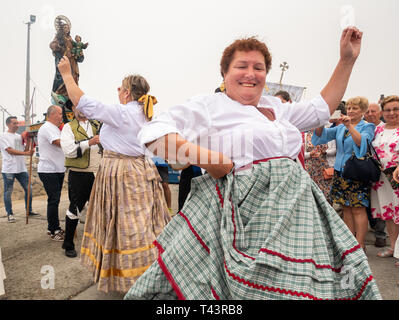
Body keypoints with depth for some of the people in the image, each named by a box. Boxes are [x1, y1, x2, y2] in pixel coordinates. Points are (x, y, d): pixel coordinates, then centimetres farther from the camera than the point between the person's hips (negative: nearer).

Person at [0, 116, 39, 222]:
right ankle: (10, 214, 16)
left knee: (28, 189, 8)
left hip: (21, 168, 6)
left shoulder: (19, 136, 15)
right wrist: (26, 153, -21)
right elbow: (10, 151, -14)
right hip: (9, 169, -6)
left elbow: (25, 151, 12)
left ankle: (29, 211, 20)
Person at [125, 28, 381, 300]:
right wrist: (212, 160, -16)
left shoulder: (275, 107, 18)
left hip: (295, 203, 7)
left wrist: (348, 59, 26)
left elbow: (322, 108, 29)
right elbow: (153, 134, -11)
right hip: (245, 204, -6)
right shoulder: (211, 105, -2)